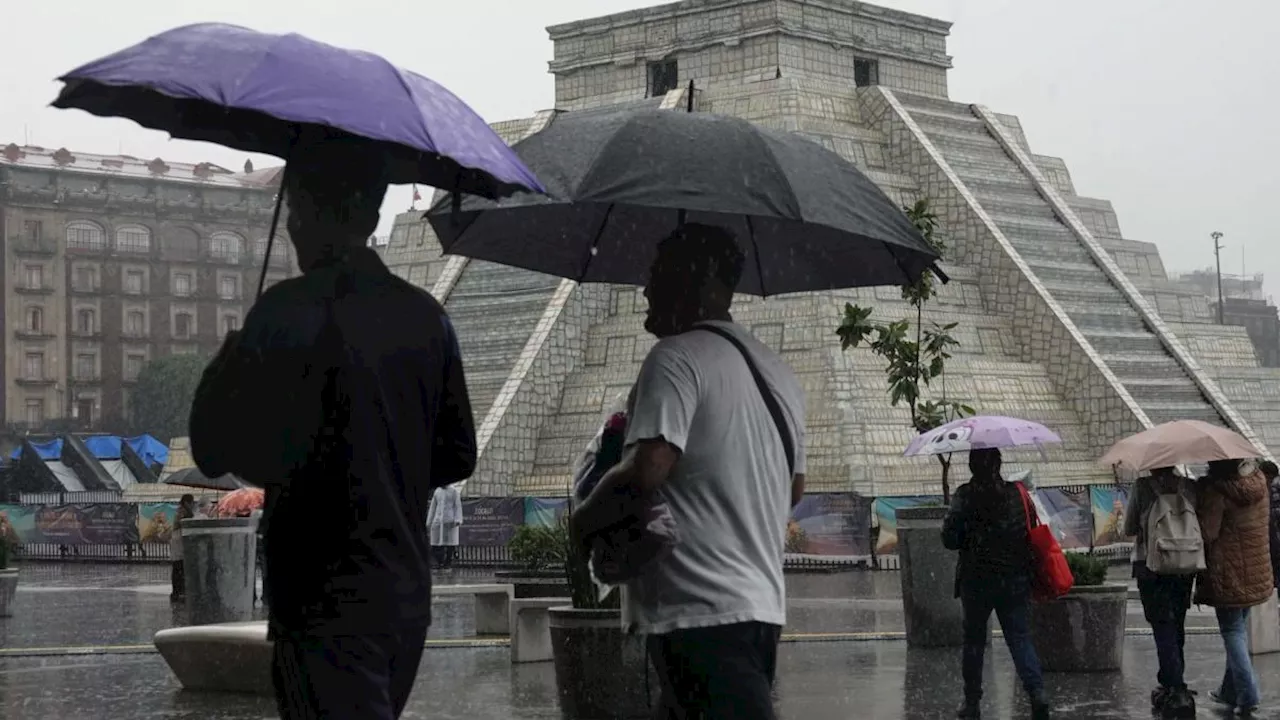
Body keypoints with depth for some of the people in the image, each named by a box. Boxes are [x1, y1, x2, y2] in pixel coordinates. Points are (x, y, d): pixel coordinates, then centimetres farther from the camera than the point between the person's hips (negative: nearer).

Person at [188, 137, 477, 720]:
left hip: (328, 609, -7)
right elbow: (457, 458, 12)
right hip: (407, 599, 7)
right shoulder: (425, 316, 7)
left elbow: (215, 450, -15)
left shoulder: (291, 311, -14)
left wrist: (228, 362, 3)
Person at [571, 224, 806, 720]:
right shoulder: (779, 373, 19)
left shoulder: (677, 357, -9)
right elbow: (794, 489, 26)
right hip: (763, 606, 10)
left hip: (697, 613, -10)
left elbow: (647, 470, -20)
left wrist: (585, 518, -4)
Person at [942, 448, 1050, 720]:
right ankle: (1036, 692, -14)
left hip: (976, 581, -2)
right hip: (1016, 581, 2)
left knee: (973, 641, 12)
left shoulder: (964, 495, -11)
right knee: (1020, 638, 5)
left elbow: (950, 539, -11)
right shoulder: (1017, 493, -2)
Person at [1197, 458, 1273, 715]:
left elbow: (1207, 532, -18)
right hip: (1256, 574, 6)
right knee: (1240, 628, 18)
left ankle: (1247, 694, -6)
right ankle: (1231, 691, 26)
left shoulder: (1215, 490, -19)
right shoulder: (1258, 480, 0)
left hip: (1227, 574, -6)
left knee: (1232, 631, 2)